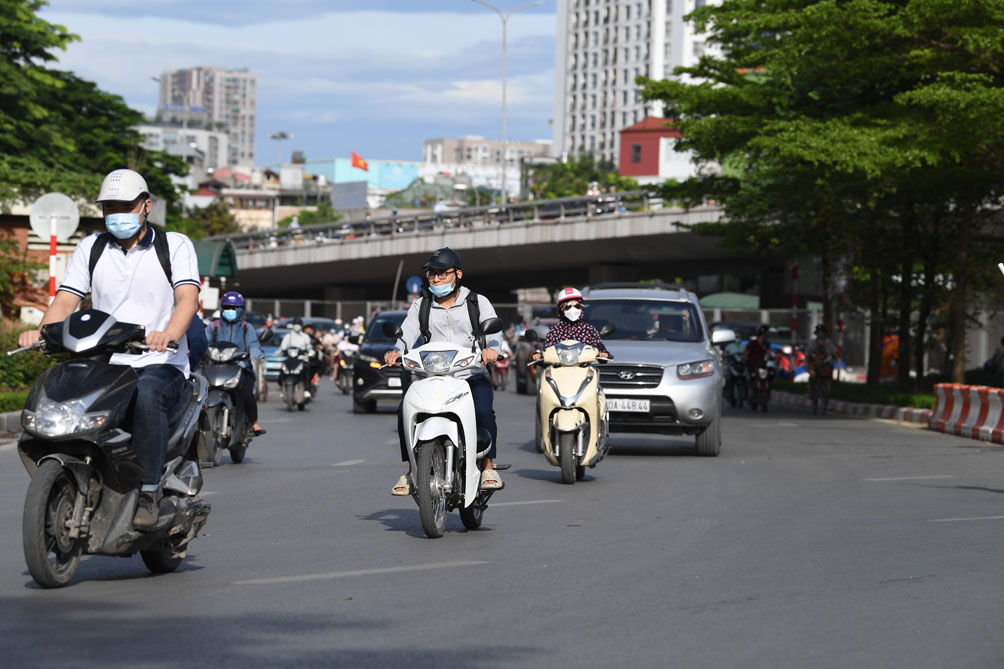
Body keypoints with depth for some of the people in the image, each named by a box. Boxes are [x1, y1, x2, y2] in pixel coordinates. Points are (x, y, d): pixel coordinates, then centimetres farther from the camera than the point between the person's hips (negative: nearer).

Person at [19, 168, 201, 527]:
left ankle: (148, 492, -30)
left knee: (147, 392, -39)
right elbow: (65, 300, 5)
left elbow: (187, 297, -12)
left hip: (162, 366, -3)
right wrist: (41, 331, -19)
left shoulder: (175, 245, 5)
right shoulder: (91, 248, 15)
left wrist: (168, 334, -35)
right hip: (105, 366, 4)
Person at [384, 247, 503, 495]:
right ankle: (412, 471, -10)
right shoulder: (420, 306, 13)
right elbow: (407, 334, -1)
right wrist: (396, 352, -24)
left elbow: (493, 333, -7)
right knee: (405, 411, -22)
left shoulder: (478, 302, 6)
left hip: (472, 375, -2)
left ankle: (488, 466, -13)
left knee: (483, 410, -32)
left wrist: (491, 349, -32)